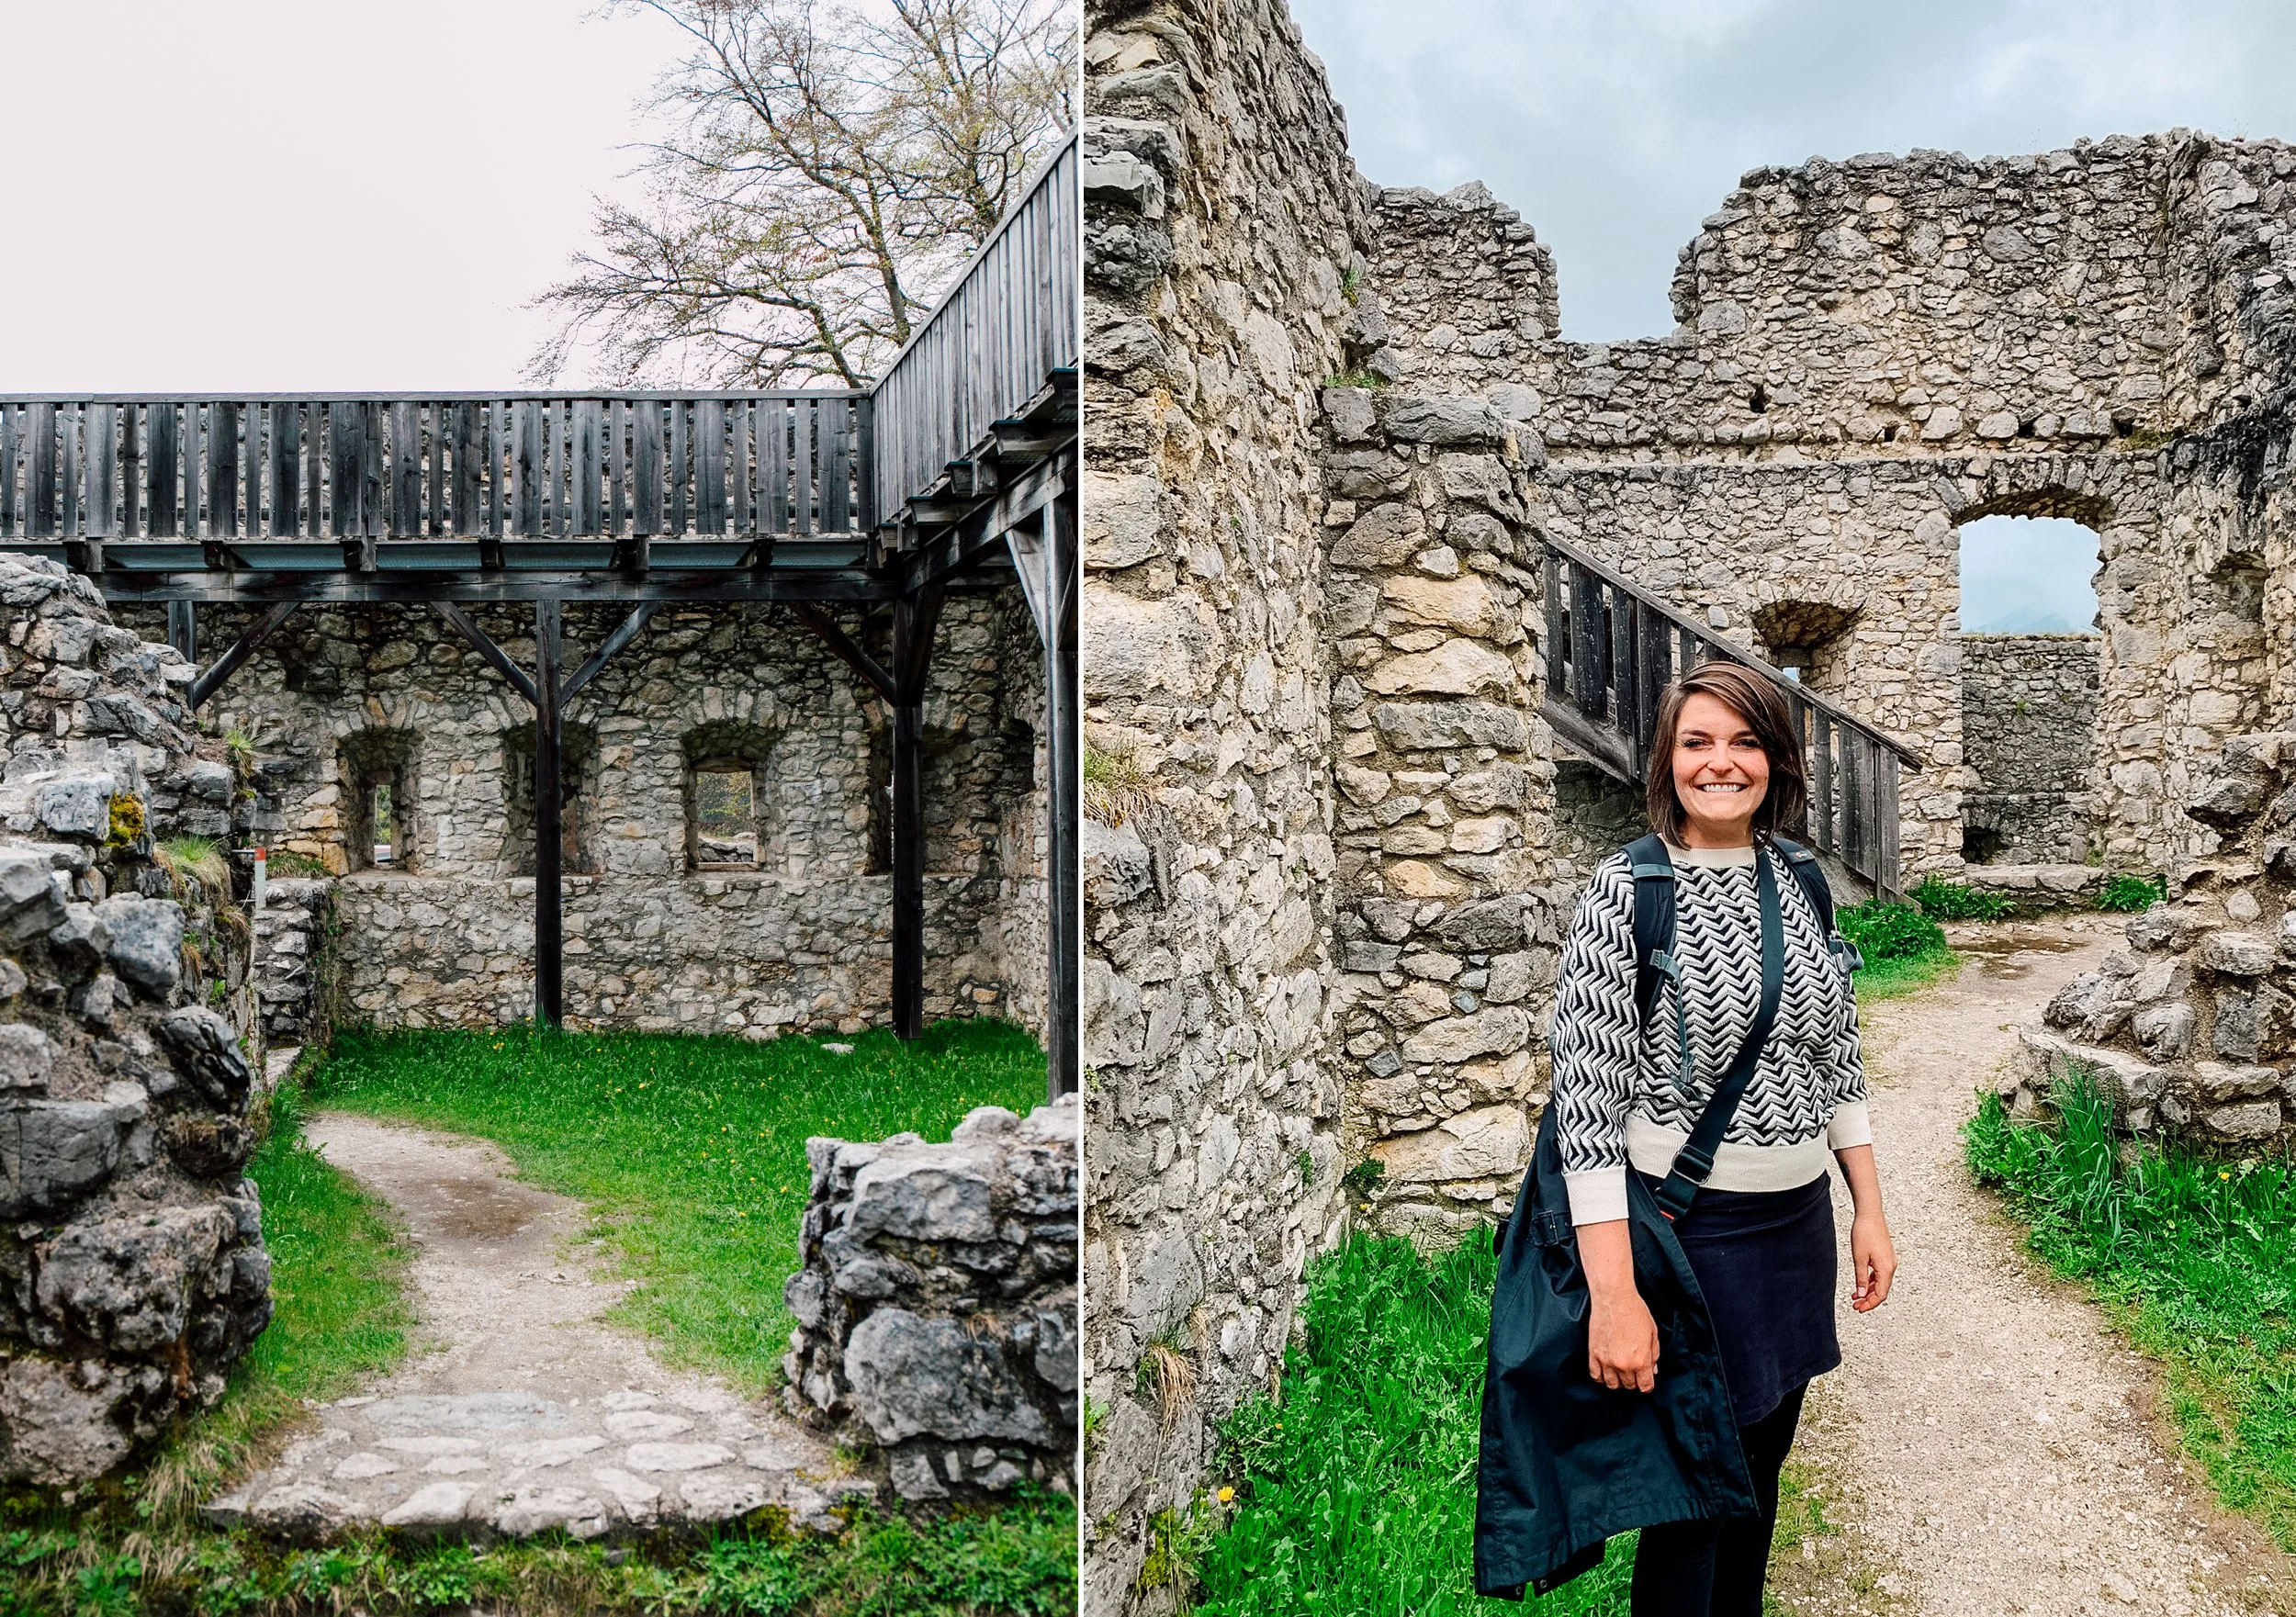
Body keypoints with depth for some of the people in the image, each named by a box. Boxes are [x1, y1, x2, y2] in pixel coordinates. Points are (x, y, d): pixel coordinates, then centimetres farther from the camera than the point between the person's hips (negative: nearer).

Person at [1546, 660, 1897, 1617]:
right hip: (1684, 1226, -6)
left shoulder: (1799, 883, 5)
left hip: (1798, 1221, 6)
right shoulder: (1628, 888, -14)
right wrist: (1614, 1293, -21)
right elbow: (1585, 1090, -18)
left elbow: (1837, 1059, 14)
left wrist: (1868, 1210, 11)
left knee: (1762, 1462, 20)